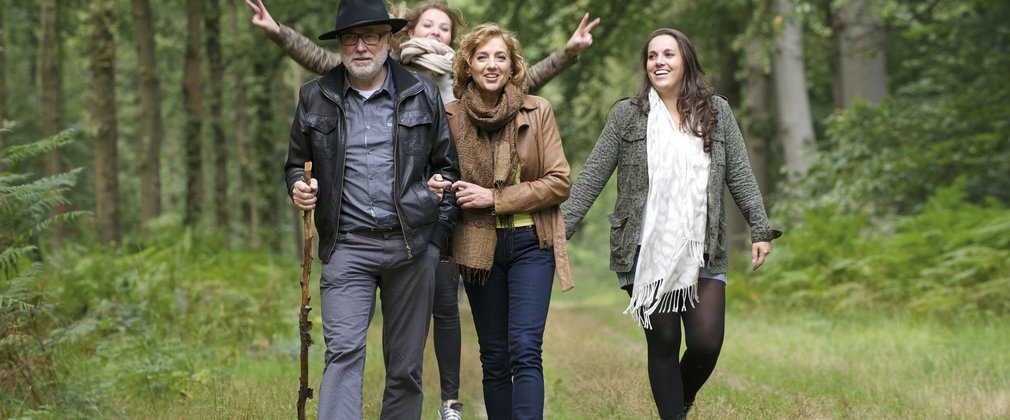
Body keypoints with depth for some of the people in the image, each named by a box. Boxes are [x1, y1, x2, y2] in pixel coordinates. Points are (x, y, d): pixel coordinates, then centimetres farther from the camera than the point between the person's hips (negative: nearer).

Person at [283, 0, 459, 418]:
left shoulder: (422, 94, 7)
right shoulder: (314, 97, 8)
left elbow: (448, 164, 12)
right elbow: (296, 163, 20)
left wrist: (439, 228, 3)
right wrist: (299, 188, -3)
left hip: (412, 245, 1)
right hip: (346, 245, 0)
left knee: (406, 364, 5)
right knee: (343, 352, -14)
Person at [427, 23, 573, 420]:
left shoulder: (537, 111, -2)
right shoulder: (451, 116, 1)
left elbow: (559, 182, -5)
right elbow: (440, 176, 17)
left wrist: (495, 198, -13)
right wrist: (437, 187, -7)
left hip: (530, 242, -2)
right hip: (478, 247, 2)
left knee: (525, 351, -13)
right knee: (494, 358, 7)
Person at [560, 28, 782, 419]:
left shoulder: (716, 111, 7)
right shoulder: (628, 114, 3)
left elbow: (740, 175, 8)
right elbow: (591, 178, 2)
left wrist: (760, 229, 1)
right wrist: (560, 229, -5)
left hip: (702, 252, 1)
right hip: (647, 254, -1)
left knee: (706, 344, -5)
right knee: (663, 344, 1)